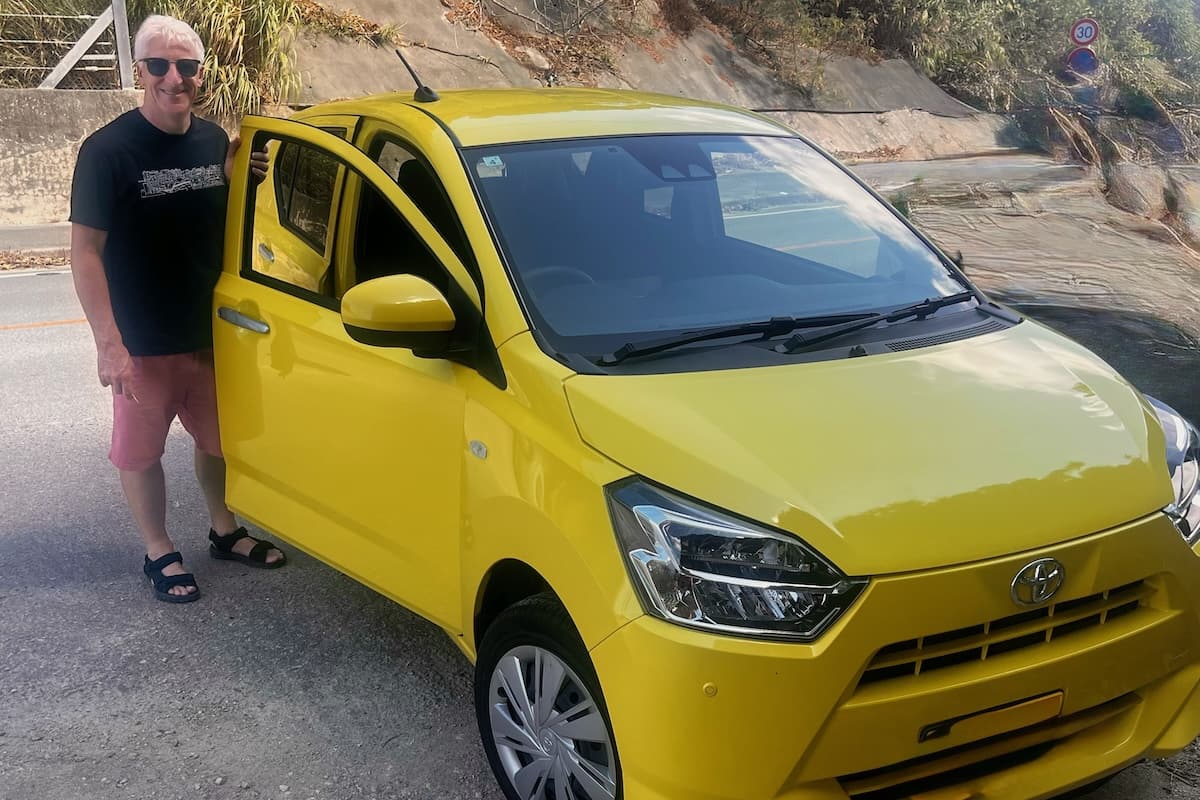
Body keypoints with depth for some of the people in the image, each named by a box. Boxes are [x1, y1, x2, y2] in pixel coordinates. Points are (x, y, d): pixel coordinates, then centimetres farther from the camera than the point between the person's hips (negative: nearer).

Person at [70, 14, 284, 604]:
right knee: (140, 452, 9)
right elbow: (85, 251, -15)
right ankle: (159, 554, 28)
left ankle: (224, 532, 40)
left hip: (212, 332, 5)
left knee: (219, 437, 19)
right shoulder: (109, 149, -16)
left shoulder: (215, 141, 1)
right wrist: (109, 343, -21)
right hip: (143, 343, -5)